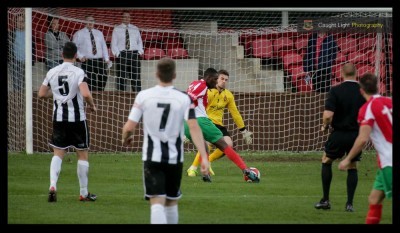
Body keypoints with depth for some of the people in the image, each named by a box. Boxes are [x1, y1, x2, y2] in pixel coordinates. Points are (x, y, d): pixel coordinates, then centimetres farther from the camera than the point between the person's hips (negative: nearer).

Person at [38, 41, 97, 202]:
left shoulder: (52, 72, 2)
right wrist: (92, 105, -5)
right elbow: (86, 94, -24)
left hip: (58, 118, 3)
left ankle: (53, 185, -14)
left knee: (58, 153, 8)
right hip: (77, 118, -3)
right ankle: (84, 193, 15)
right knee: (83, 154, 10)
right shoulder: (78, 72, -12)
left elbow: (41, 94, 7)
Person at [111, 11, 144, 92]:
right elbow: (113, 44, 3)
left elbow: (139, 42, 17)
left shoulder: (135, 29, 15)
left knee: (136, 76, -1)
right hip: (121, 54, -2)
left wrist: (140, 51, 0)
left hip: (134, 54, 2)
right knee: (121, 78, -3)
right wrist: (117, 53, -10)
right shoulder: (117, 29, 8)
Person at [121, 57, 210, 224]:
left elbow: (129, 127, -6)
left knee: (157, 202, -7)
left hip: (152, 158, -1)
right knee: (171, 202, 19)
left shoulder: (144, 96, -5)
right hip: (175, 158, 1)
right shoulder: (184, 99, -6)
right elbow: (194, 127, -16)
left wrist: (125, 139, 17)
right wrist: (204, 157, -17)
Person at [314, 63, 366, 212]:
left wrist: (325, 126, 2)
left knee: (326, 161, 18)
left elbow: (328, 115, -19)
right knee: (352, 168, 15)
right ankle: (350, 203, 8)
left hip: (339, 134, -2)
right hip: (357, 135, 2)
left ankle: (325, 200, 16)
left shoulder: (335, 91, -12)